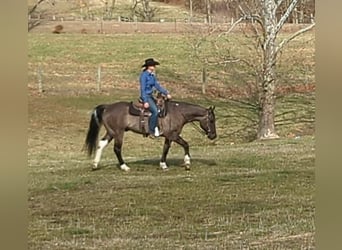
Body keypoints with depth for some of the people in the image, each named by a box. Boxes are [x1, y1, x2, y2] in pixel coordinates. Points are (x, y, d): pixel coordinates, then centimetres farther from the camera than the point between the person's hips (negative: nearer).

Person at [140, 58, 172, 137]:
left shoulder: (152, 75, 11)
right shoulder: (144, 75, -15)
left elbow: (157, 85, 13)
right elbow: (143, 89, -17)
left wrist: (166, 93, 1)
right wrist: (145, 101, -22)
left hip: (150, 96, 10)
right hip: (145, 96, -10)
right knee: (155, 111, -24)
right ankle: (151, 131, -16)